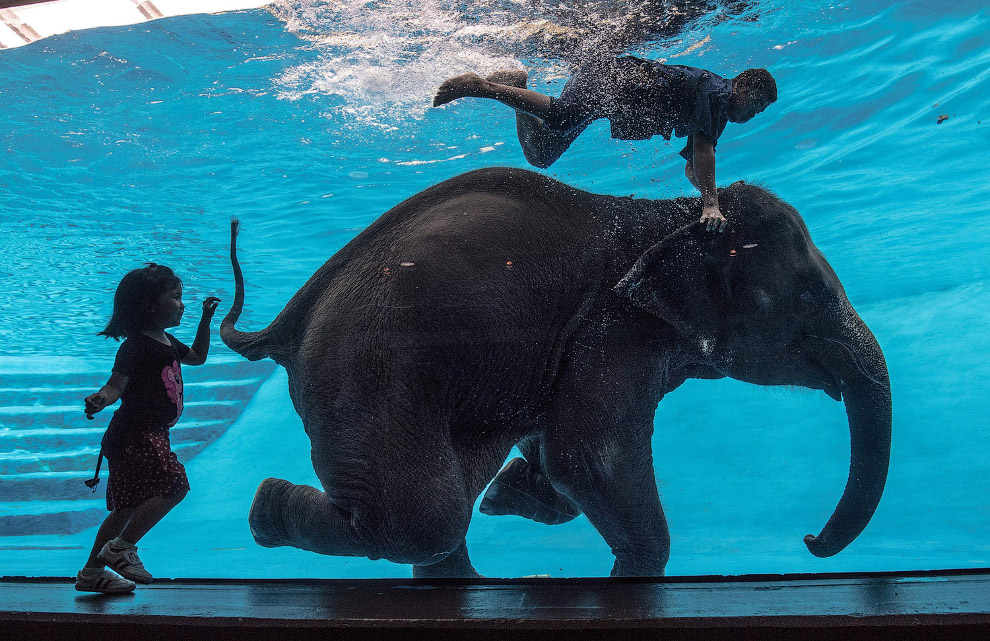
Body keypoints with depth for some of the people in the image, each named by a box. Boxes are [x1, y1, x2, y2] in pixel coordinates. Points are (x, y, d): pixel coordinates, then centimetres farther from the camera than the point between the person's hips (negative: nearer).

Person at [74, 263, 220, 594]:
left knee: (129, 507, 14)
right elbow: (117, 382, -19)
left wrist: (205, 320, 26)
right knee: (174, 485, -20)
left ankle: (91, 573, 24)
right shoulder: (136, 345, -13)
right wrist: (101, 399, -40)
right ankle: (120, 548, -10)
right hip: (136, 434, -10)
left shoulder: (167, 341, 16)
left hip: (151, 435, 10)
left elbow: (197, 356, 32)